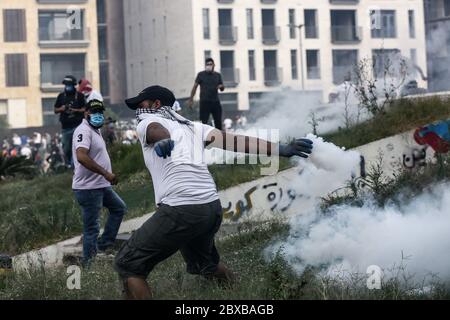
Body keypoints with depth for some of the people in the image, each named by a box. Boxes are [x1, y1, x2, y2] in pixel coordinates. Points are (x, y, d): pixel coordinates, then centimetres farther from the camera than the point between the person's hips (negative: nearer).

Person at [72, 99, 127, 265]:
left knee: (119, 208, 22)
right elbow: (82, 156, -34)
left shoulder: (95, 130, 15)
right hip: (88, 188, -10)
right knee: (91, 228, -4)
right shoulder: (84, 131, -18)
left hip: (102, 185, 10)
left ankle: (104, 244, 24)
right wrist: (106, 173, -33)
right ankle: (88, 262, 4)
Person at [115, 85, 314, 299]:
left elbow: (157, 130, -16)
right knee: (203, 262, 34)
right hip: (213, 209, 7)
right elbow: (234, 141, 11)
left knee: (128, 265, 3)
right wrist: (282, 149, 4)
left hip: (180, 210, -7)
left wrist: (163, 141, -41)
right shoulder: (192, 127, 25)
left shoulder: (148, 123, 10)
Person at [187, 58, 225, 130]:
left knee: (218, 122, 2)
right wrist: (191, 99, -5)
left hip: (215, 102, 3)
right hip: (204, 102, -3)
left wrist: (221, 87, -9)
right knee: (204, 122, -6)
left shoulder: (218, 75, 11)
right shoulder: (201, 75, 2)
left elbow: (222, 89, 16)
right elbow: (195, 87, 2)